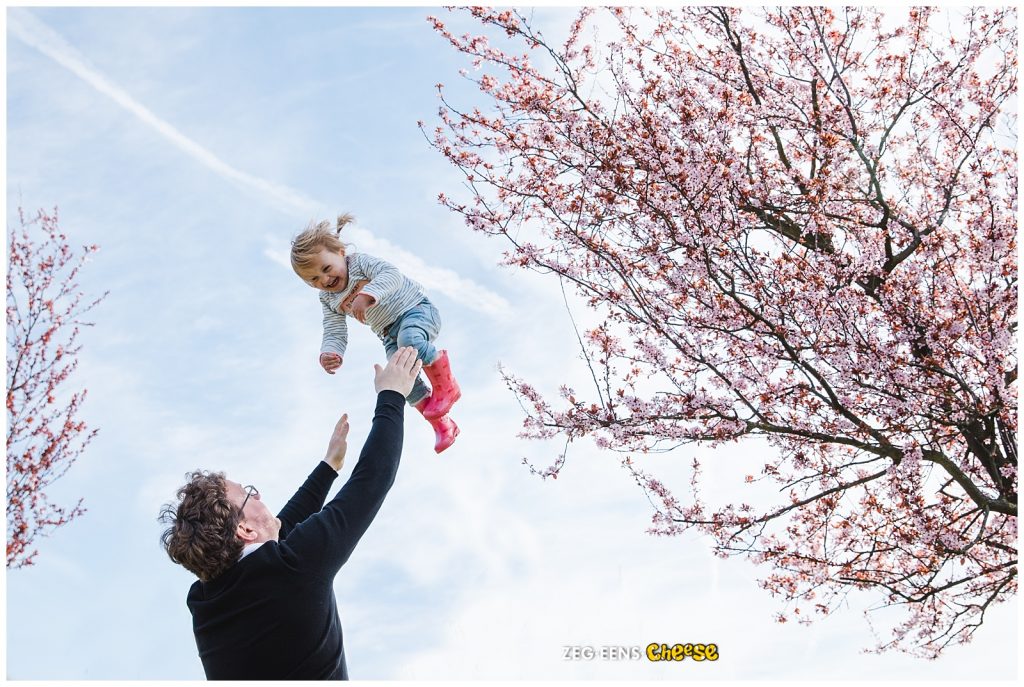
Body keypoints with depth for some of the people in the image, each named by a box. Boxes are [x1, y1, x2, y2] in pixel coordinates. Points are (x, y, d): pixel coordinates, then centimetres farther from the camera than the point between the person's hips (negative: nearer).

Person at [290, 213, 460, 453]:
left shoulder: (360, 262, -13)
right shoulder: (328, 301, 5)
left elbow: (391, 274, -31)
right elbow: (334, 333, -2)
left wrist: (366, 295, -48)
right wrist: (329, 354, -25)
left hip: (416, 309, -7)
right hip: (390, 333, 7)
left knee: (409, 338, -38)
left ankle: (445, 386, -17)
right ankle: (442, 425, 6)